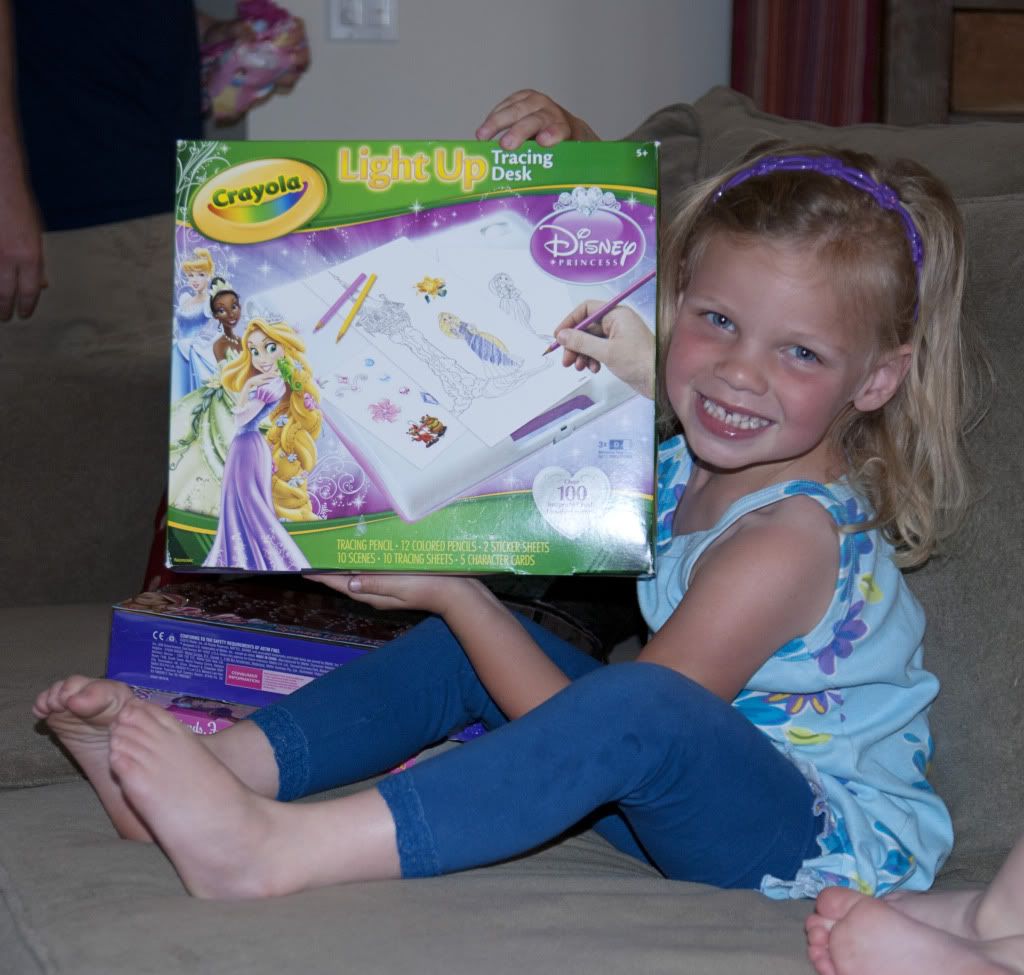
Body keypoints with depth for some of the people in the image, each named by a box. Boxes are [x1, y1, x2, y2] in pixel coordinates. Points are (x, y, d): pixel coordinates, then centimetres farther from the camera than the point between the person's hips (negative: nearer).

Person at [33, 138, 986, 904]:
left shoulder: (790, 541, -23)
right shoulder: (676, 470, 2)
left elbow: (587, 726, -22)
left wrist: (453, 592, -19)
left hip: (837, 840, -9)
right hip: (691, 798, 9)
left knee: (639, 705, -38)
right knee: (464, 648, 4)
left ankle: (274, 848, -42)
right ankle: (224, 760, -11)